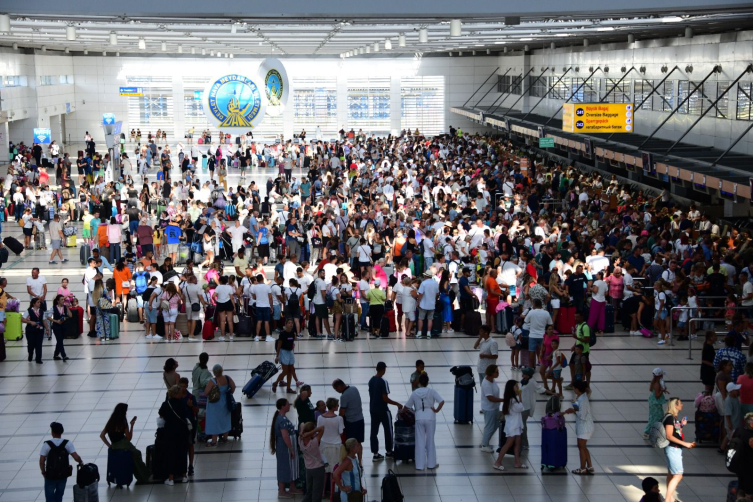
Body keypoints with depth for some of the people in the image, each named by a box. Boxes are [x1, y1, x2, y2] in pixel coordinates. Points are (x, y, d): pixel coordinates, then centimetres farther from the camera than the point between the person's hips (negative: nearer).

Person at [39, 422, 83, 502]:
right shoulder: (67, 443, -10)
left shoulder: (47, 445, -14)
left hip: (50, 476, -2)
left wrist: (43, 472, -1)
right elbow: (76, 457, -16)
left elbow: (42, 461, -16)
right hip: (63, 475, 2)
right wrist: (81, 462, 4)